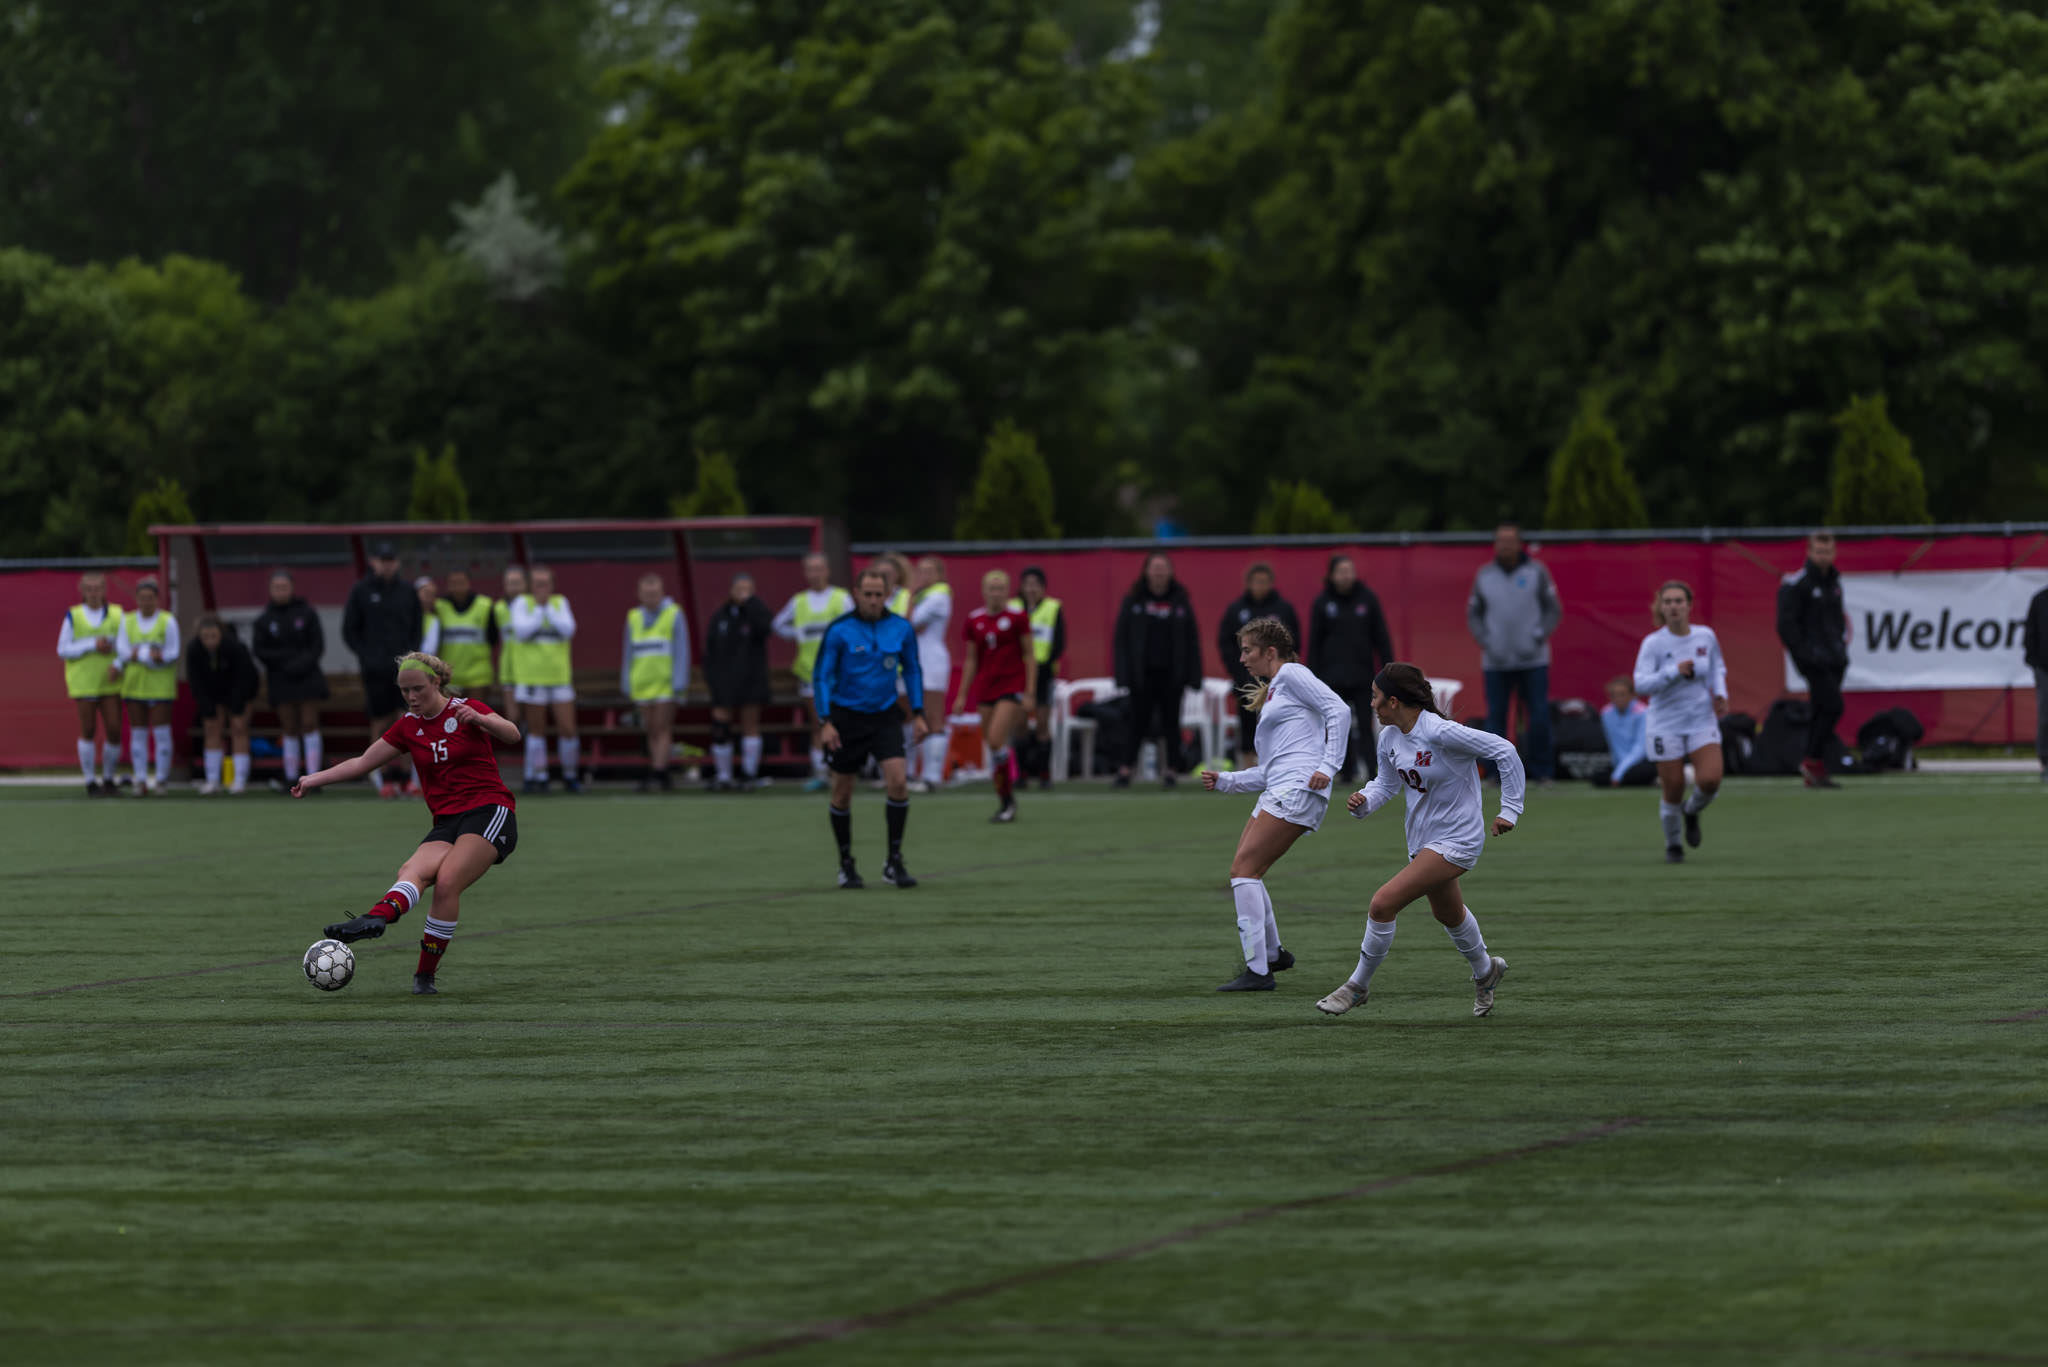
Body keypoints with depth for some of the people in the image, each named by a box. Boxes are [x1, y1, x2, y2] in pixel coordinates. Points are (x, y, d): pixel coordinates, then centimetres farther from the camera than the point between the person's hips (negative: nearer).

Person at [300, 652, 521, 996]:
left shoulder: (466, 709, 2)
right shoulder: (409, 726, 15)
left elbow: (512, 735, -13)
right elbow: (363, 763, 17)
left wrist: (480, 719, -32)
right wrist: (315, 779, 10)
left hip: (489, 814, -4)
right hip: (446, 823, 4)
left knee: (446, 883, -27)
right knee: (413, 870, -28)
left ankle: (426, 974, -23)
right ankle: (376, 918, -57)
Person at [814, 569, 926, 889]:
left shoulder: (901, 629, -1)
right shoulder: (839, 631, -10)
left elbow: (912, 670, 13)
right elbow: (822, 676, -6)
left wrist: (918, 713, 7)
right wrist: (825, 722, -13)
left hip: (884, 716, 2)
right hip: (847, 718, -2)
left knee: (898, 782, -15)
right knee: (842, 793, 5)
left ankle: (894, 863, -6)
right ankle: (846, 865, 22)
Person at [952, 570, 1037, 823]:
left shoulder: (1017, 618, -4)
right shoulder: (974, 620, 7)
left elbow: (1029, 656, -2)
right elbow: (971, 660, 13)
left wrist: (1030, 693, -8)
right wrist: (962, 695, 10)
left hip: (1012, 686, -5)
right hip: (985, 687, 5)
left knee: (997, 740, -18)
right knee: (991, 745, 4)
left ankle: (1010, 799, -8)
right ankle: (1004, 802, 15)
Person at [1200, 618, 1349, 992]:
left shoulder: (1291, 674, 1)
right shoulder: (1269, 695, 27)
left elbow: (1338, 710, -11)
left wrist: (1328, 765, -17)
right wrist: (1222, 781, 17)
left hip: (1299, 788, -10)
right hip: (1279, 792, 10)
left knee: (1244, 869, -14)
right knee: (1244, 871, 15)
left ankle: (1258, 972, -16)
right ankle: (1272, 954, 31)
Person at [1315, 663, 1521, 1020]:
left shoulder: (1440, 732, -26)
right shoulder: (1389, 737, -2)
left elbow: (1504, 751, -21)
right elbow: (1387, 784, 15)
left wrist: (1509, 810, -19)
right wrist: (1364, 801, -8)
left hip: (1456, 841, -9)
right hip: (1423, 839, 9)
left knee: (1383, 904, -18)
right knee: (1448, 914, 29)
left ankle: (1358, 985, -1)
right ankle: (1485, 971, 56)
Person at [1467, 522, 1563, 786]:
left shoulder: (1536, 572, 2)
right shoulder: (1484, 576, 6)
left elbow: (1553, 610, 4)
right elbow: (1473, 614, 12)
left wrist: (1538, 638, -7)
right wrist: (1486, 643, -2)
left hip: (1533, 660, -2)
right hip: (1496, 662, 2)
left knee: (1539, 716, -6)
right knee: (1496, 716, -1)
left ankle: (1541, 771, 2)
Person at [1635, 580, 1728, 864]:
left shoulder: (1706, 636, -2)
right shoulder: (1653, 643, -11)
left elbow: (1718, 666, 18)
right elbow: (1641, 684, -19)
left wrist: (1720, 693, 2)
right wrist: (1674, 672, -28)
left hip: (1702, 722, 2)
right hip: (1665, 726, -2)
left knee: (1710, 780, -17)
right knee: (1674, 791, 0)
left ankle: (1692, 811, 19)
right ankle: (1672, 845, 27)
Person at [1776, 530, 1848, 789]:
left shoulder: (1834, 581, 15)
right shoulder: (1796, 584, -9)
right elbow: (1786, 624, -13)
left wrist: (1842, 647, 14)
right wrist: (1805, 654, -17)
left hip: (1833, 659, 8)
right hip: (1813, 659, -8)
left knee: (1822, 713, 7)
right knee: (1832, 706, -17)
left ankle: (1814, 773, 11)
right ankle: (1813, 760, -7)